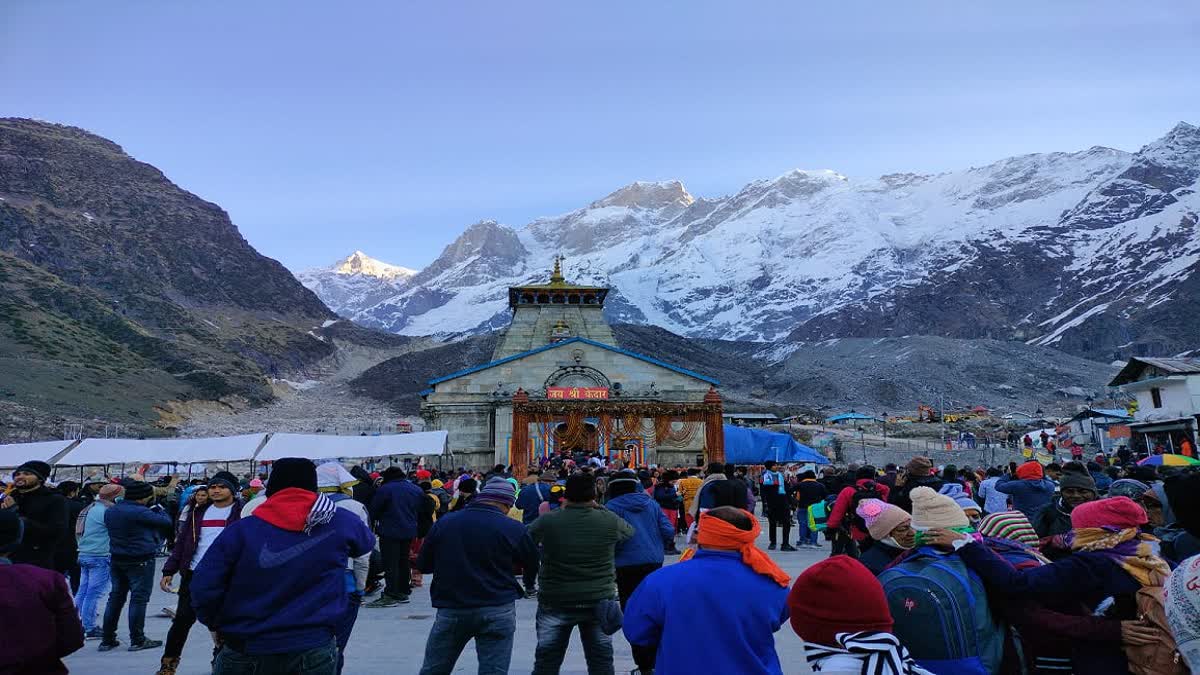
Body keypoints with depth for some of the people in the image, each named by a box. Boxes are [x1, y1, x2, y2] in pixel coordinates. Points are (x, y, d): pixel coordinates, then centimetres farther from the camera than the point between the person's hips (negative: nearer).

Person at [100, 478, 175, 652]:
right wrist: (159, 509, 6)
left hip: (117, 559, 8)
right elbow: (167, 522, -15)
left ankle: (107, 639, 21)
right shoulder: (140, 512, -21)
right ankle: (137, 640, 5)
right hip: (140, 561, -8)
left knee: (116, 597, 16)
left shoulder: (110, 512, 6)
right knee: (139, 598, 0)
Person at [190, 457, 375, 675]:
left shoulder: (242, 529, -9)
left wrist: (216, 624, 9)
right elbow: (366, 541, 14)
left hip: (245, 651, 0)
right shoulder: (342, 522, -7)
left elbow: (204, 586, -10)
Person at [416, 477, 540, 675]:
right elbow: (533, 568, 3)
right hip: (498, 612, -2)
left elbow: (423, 565, 8)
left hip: (451, 610, 2)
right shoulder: (514, 529, -8)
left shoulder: (443, 523, 0)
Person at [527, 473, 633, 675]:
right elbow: (630, 531, 10)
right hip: (598, 601, 1)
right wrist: (600, 508, 12)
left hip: (555, 602, -1)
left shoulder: (547, 521, -14)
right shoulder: (609, 521, -11)